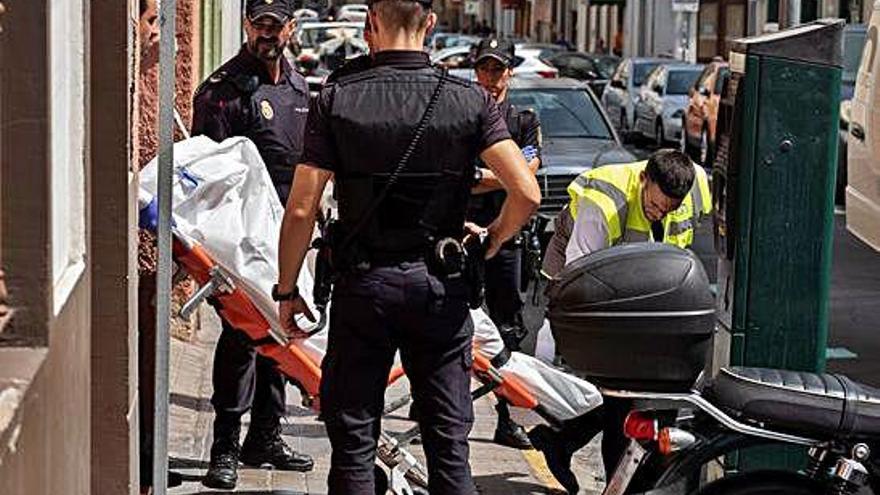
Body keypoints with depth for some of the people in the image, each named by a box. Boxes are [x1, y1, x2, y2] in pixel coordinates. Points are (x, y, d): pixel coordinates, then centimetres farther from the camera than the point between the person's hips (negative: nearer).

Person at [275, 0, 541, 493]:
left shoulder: (337, 100, -5)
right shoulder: (471, 100, -3)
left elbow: (301, 210, -7)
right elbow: (526, 193, -11)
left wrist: (287, 290, 4)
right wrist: (491, 241, 8)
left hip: (363, 285, -1)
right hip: (441, 286, 1)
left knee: (353, 442, 8)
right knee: (449, 442, 9)